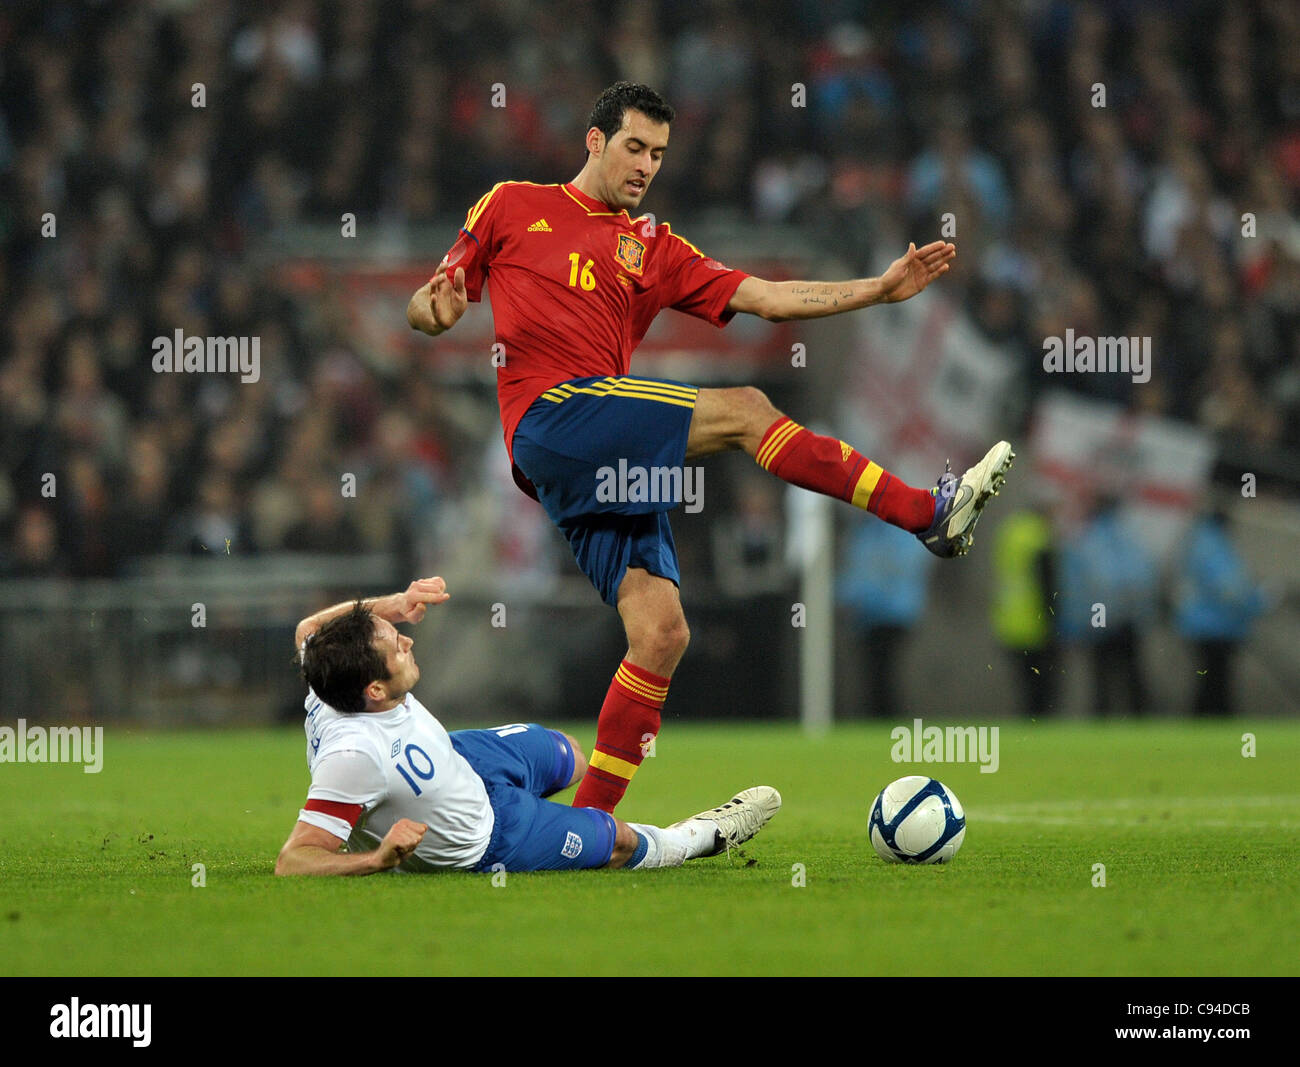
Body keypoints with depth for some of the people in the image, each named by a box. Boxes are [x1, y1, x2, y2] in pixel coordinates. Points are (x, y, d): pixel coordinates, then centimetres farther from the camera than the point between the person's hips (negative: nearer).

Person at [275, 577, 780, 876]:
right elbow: (292, 861, -43)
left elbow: (309, 628, -3)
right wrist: (380, 858, -54)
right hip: (481, 840, -7)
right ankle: (708, 835, 47)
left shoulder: (329, 683, -27)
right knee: (620, 840, 15)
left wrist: (393, 606, -16)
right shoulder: (355, 754, -48)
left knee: (567, 753, 30)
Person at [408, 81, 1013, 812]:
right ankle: (930, 513, -19)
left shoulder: (655, 249, 24)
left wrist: (880, 289, 6)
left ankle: (588, 821, -4)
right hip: (550, 417, -6)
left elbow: (767, 299, 16)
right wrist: (438, 313, -11)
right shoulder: (512, 208, 14)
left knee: (662, 632, -8)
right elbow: (426, 307, 14)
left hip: (612, 464, 6)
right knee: (743, 410, -20)